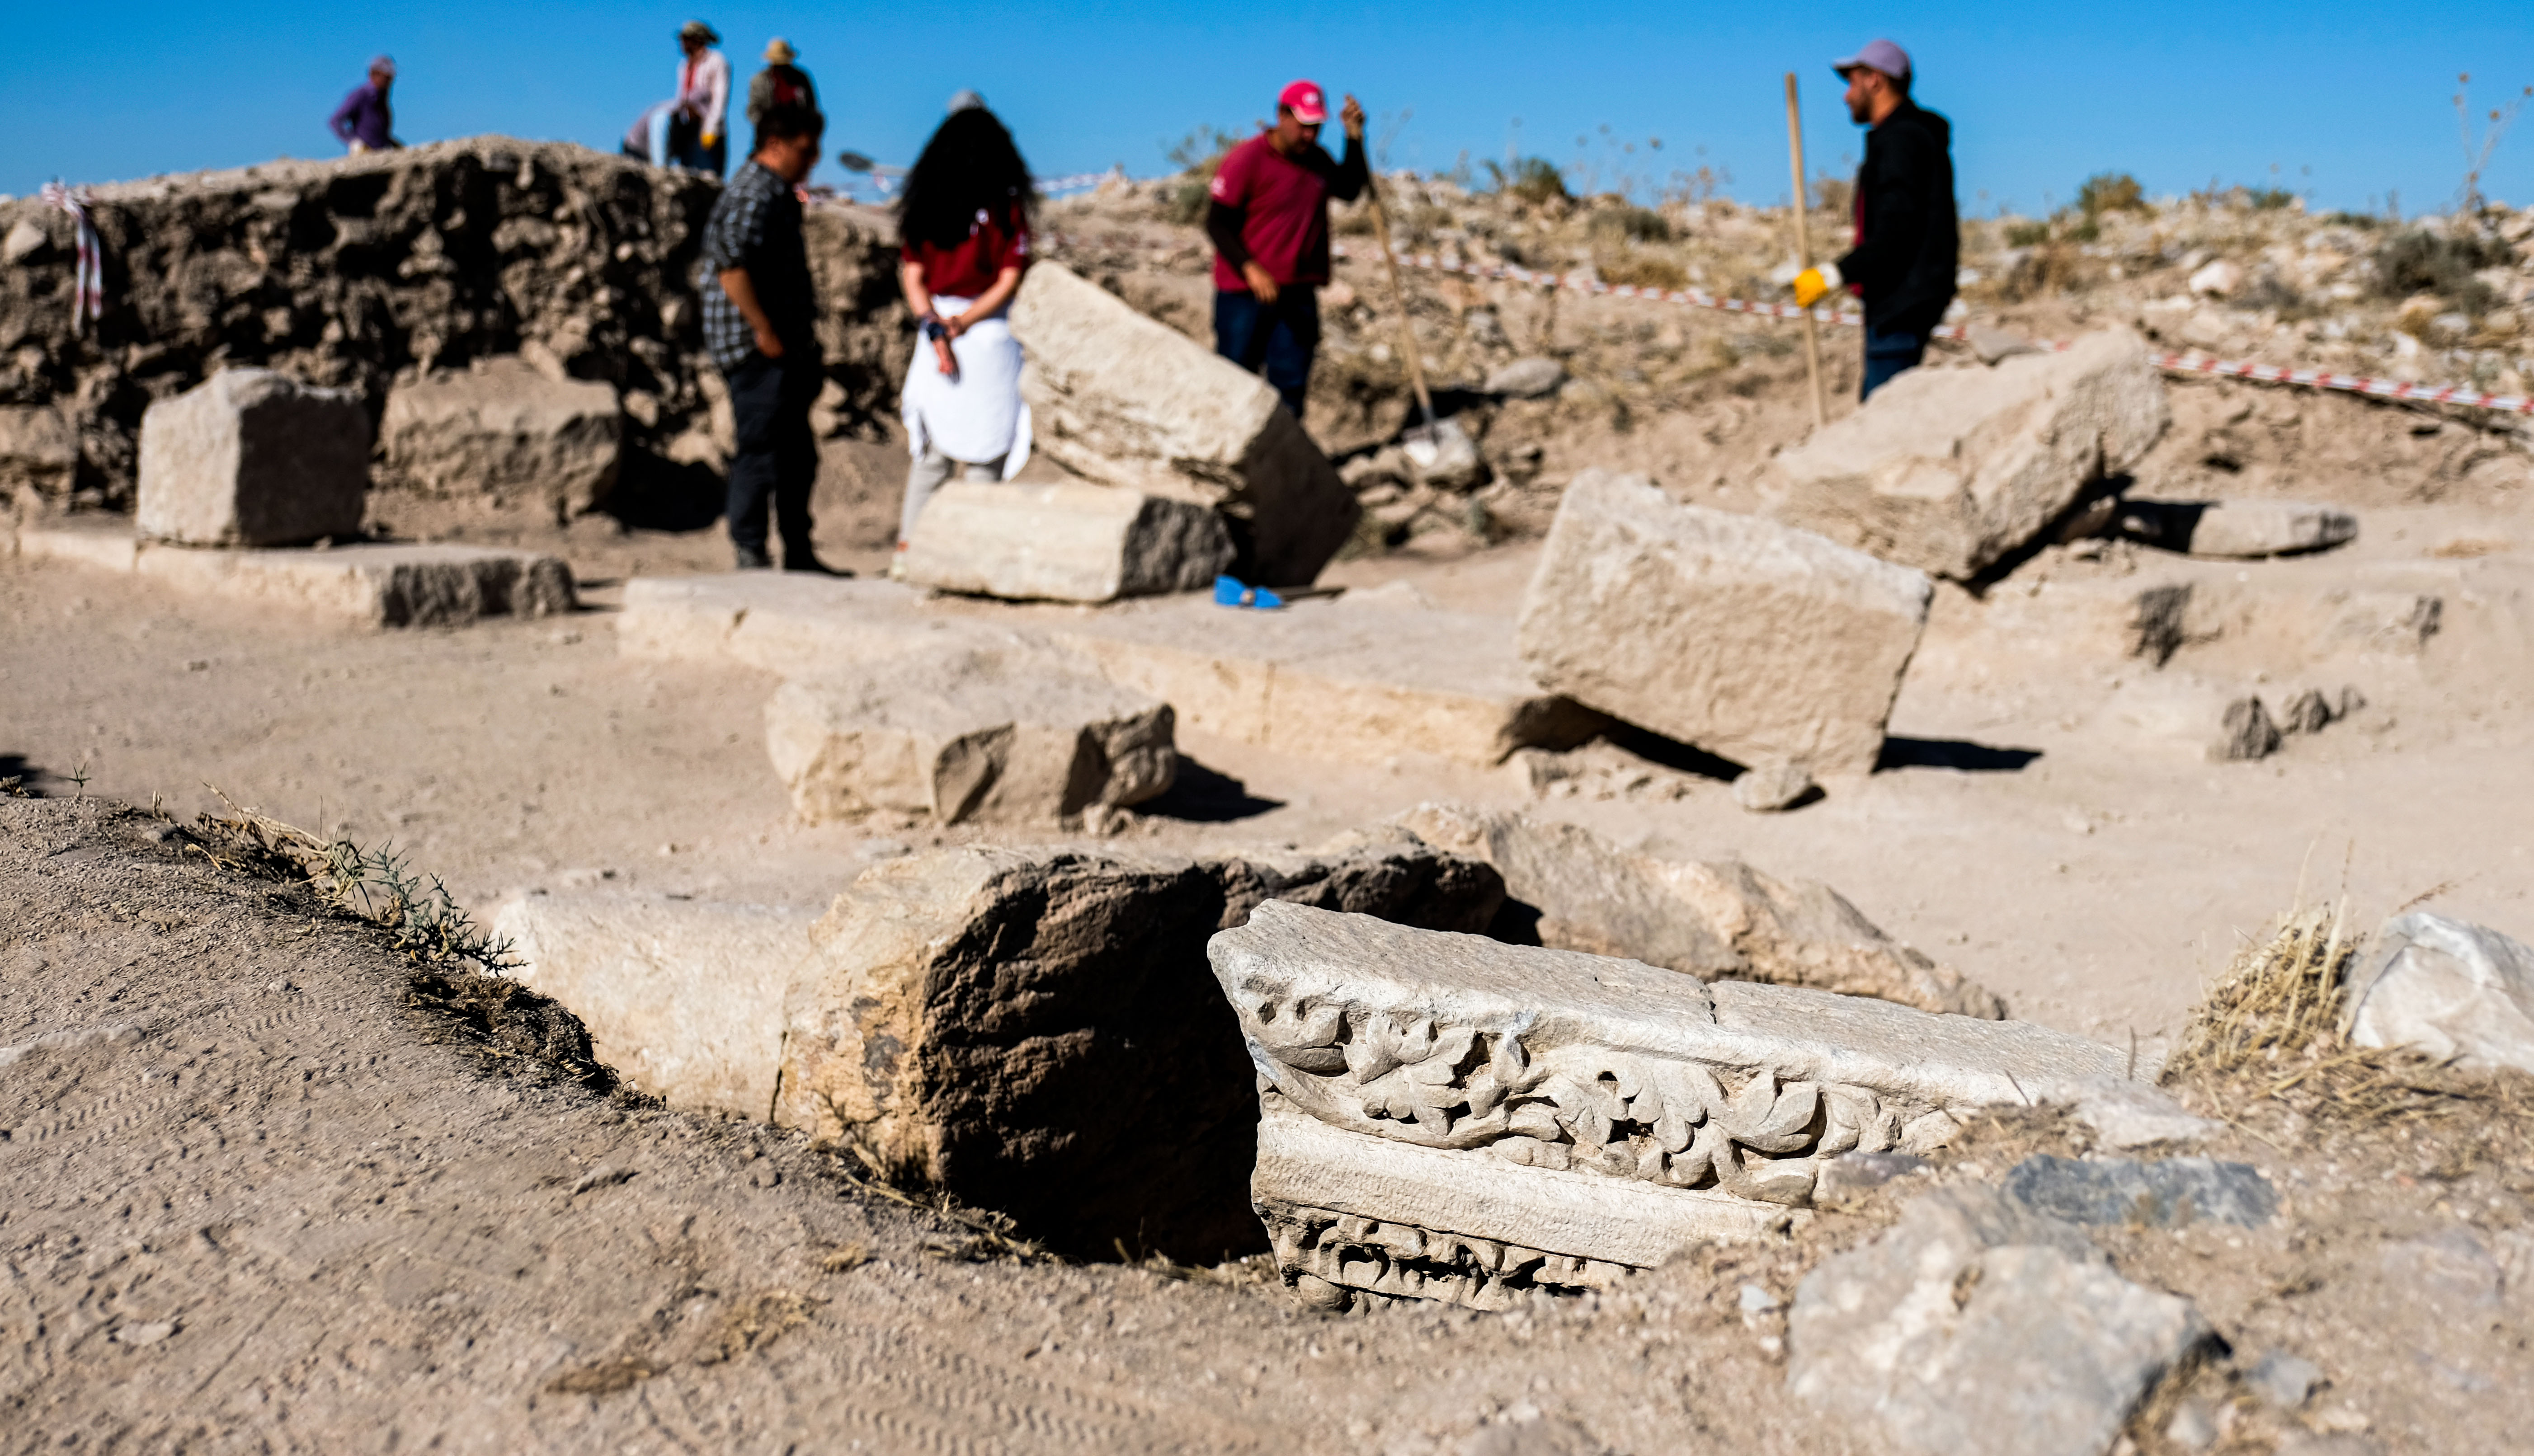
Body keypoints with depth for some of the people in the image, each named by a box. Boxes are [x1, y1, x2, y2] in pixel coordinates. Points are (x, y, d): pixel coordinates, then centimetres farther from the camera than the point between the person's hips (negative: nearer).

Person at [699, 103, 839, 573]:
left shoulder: (779, 194, 21)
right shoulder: (753, 193, -12)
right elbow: (730, 263, -25)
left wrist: (808, 349, 23)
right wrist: (764, 331, -23)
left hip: (784, 352, 10)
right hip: (757, 351, -10)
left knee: (799, 455, 13)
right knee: (761, 451, -8)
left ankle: (799, 556, 19)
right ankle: (750, 557, -4)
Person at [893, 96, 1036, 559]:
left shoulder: (924, 203, 6)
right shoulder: (1007, 204, -5)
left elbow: (911, 273, 2)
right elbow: (1010, 280, -10)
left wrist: (936, 329, -5)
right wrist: (962, 324, -9)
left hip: (936, 327, 4)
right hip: (991, 333, -4)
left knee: (931, 445, 12)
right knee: (984, 450, 2)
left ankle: (910, 543, 12)